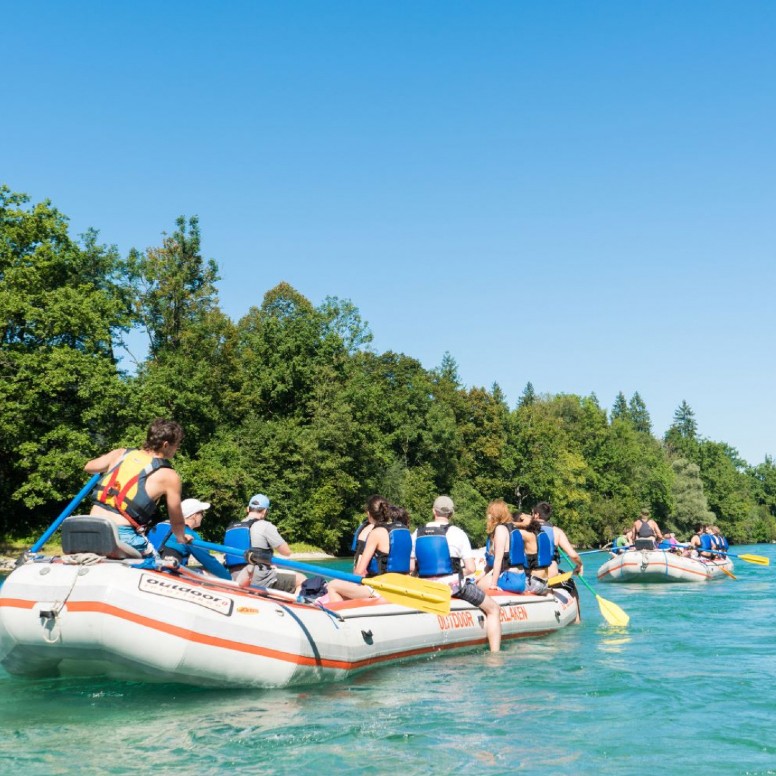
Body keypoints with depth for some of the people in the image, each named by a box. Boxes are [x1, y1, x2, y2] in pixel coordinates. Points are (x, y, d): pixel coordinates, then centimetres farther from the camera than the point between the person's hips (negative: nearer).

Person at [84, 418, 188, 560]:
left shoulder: (121, 453, 12)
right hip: (123, 534, -5)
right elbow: (176, 521, 9)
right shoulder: (169, 476, 0)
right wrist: (182, 539, 29)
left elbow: (88, 467, 29)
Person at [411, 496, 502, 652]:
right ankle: (495, 654, 1)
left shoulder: (417, 534, 3)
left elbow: (411, 567, 3)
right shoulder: (457, 533, -7)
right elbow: (471, 569, -8)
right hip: (454, 586, -4)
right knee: (493, 609, 11)